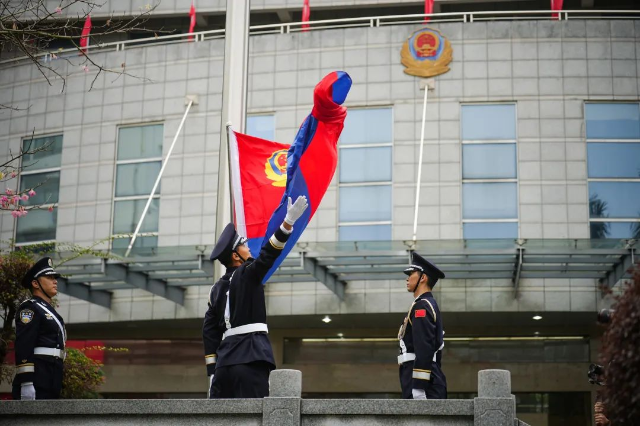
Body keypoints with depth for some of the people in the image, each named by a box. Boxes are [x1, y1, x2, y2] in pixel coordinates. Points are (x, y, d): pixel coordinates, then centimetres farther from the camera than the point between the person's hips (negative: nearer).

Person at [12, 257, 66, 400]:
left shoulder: (50, 312, 25)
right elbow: (23, 348, -15)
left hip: (50, 383, 10)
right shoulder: (29, 308, -4)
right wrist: (26, 382, -23)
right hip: (36, 384, -10)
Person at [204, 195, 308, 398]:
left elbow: (209, 332, 15)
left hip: (225, 359, 7)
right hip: (251, 356, -7)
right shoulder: (247, 274, -1)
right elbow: (267, 256, -18)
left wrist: (212, 371, 15)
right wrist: (288, 222, -26)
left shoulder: (216, 289, 17)